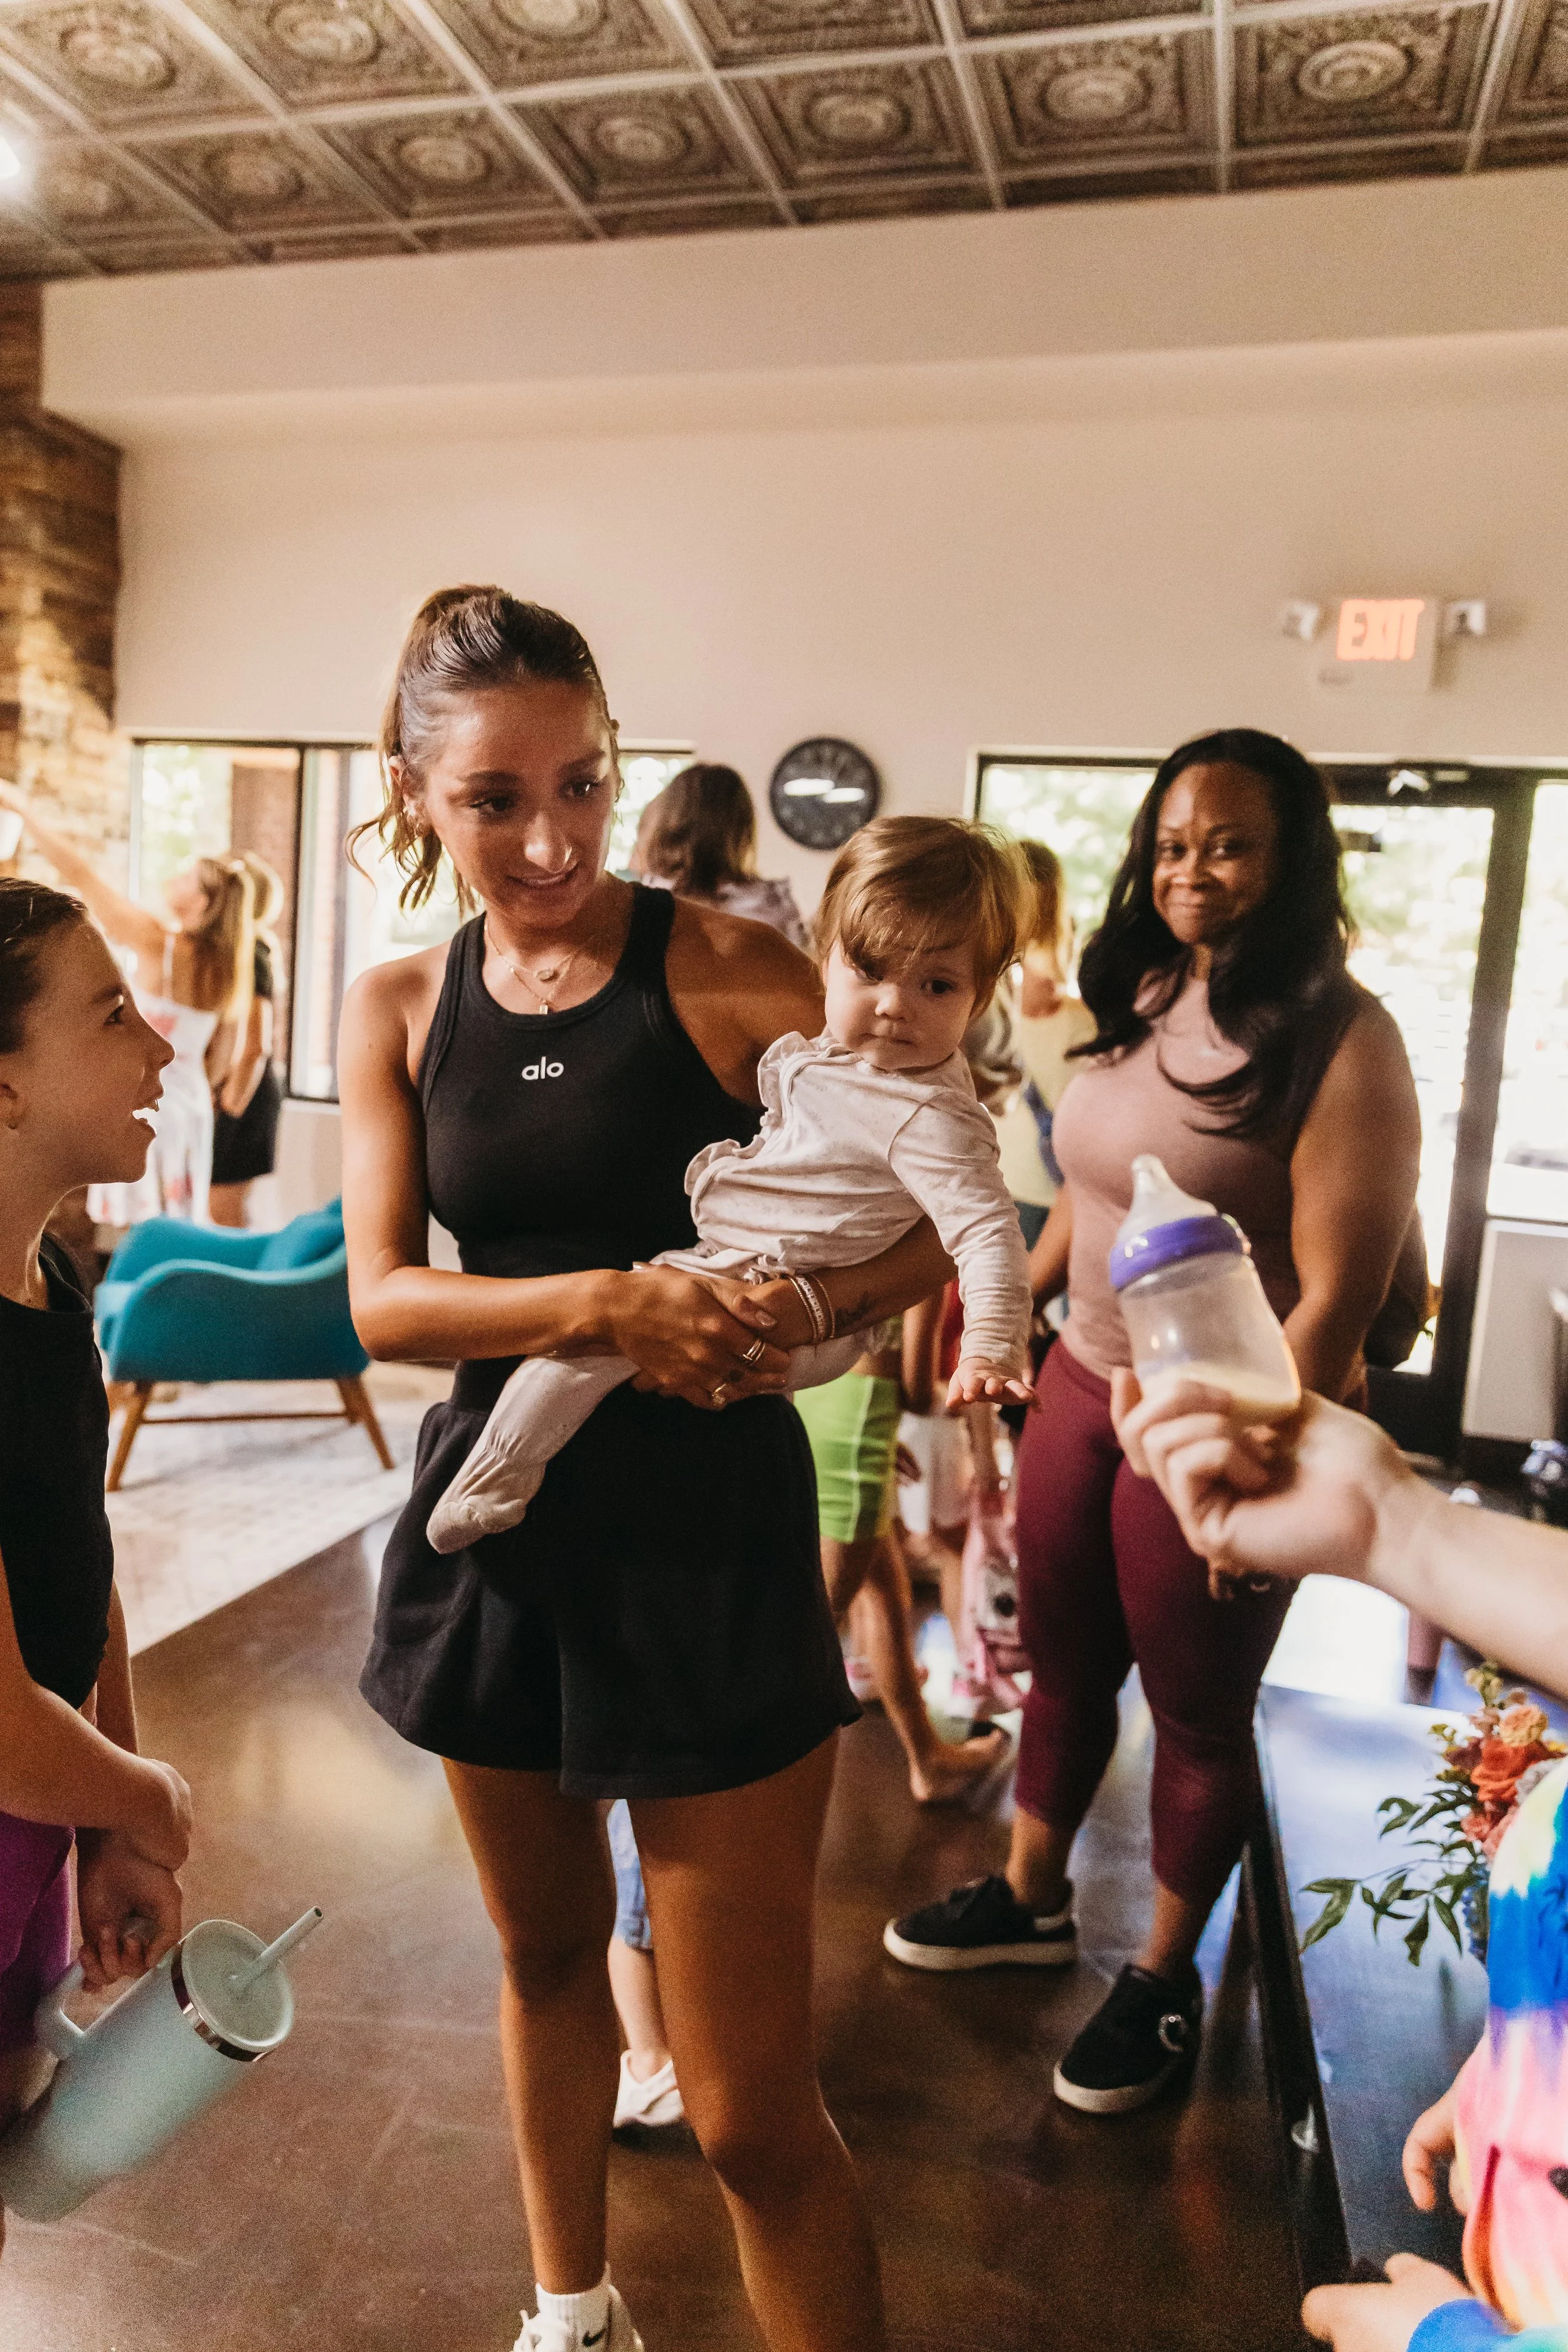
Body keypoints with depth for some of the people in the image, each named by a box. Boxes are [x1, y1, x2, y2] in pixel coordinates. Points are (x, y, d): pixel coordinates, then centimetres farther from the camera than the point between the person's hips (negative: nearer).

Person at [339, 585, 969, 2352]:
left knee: (751, 2112, 0)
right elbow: (383, 1298, -6)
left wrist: (806, 1305, -26)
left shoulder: (730, 971, -9)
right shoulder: (399, 1007, 2)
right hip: (499, 1523, 5)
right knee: (545, 1952, 26)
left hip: (709, 1536, -4)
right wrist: (604, 1303, -23)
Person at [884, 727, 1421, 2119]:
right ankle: (1031, 1902, 44)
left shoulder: (1338, 1040, -17)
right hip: (1084, 1384, 6)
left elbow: (1335, 1297, -19)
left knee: (1198, 1713, 14)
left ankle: (1164, 1979, 37)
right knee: (1062, 1666, 20)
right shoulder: (1142, 1000, 5)